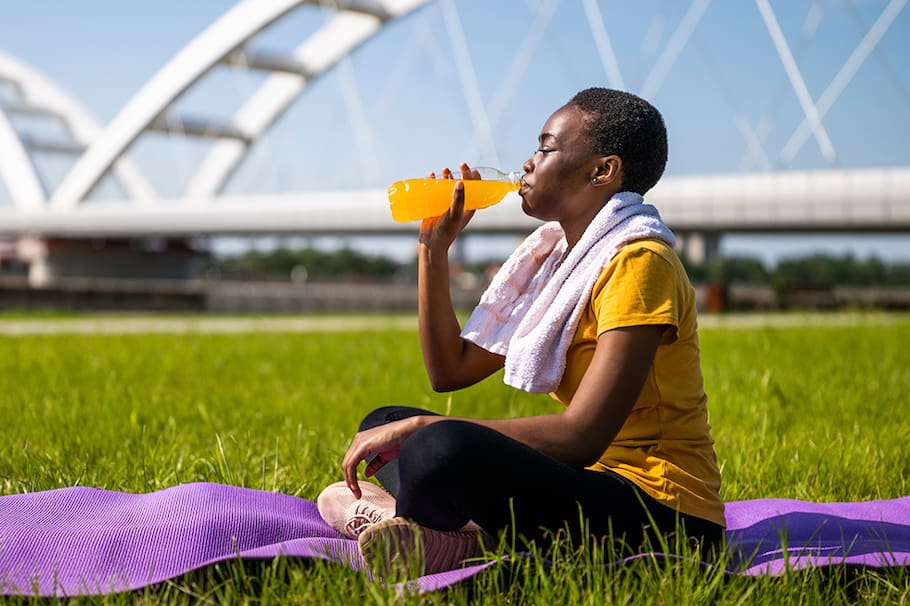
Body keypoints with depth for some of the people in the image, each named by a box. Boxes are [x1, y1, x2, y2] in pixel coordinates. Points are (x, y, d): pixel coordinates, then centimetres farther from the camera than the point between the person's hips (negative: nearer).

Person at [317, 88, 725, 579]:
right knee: (383, 423, 12)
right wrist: (434, 247, 6)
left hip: (663, 513, -10)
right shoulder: (554, 255, 14)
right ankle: (473, 535, -15)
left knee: (442, 447, -35)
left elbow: (581, 437, -25)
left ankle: (419, 549, -5)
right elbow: (450, 370, 14)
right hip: (590, 481, 10)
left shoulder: (638, 262, -15)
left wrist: (418, 428, -21)